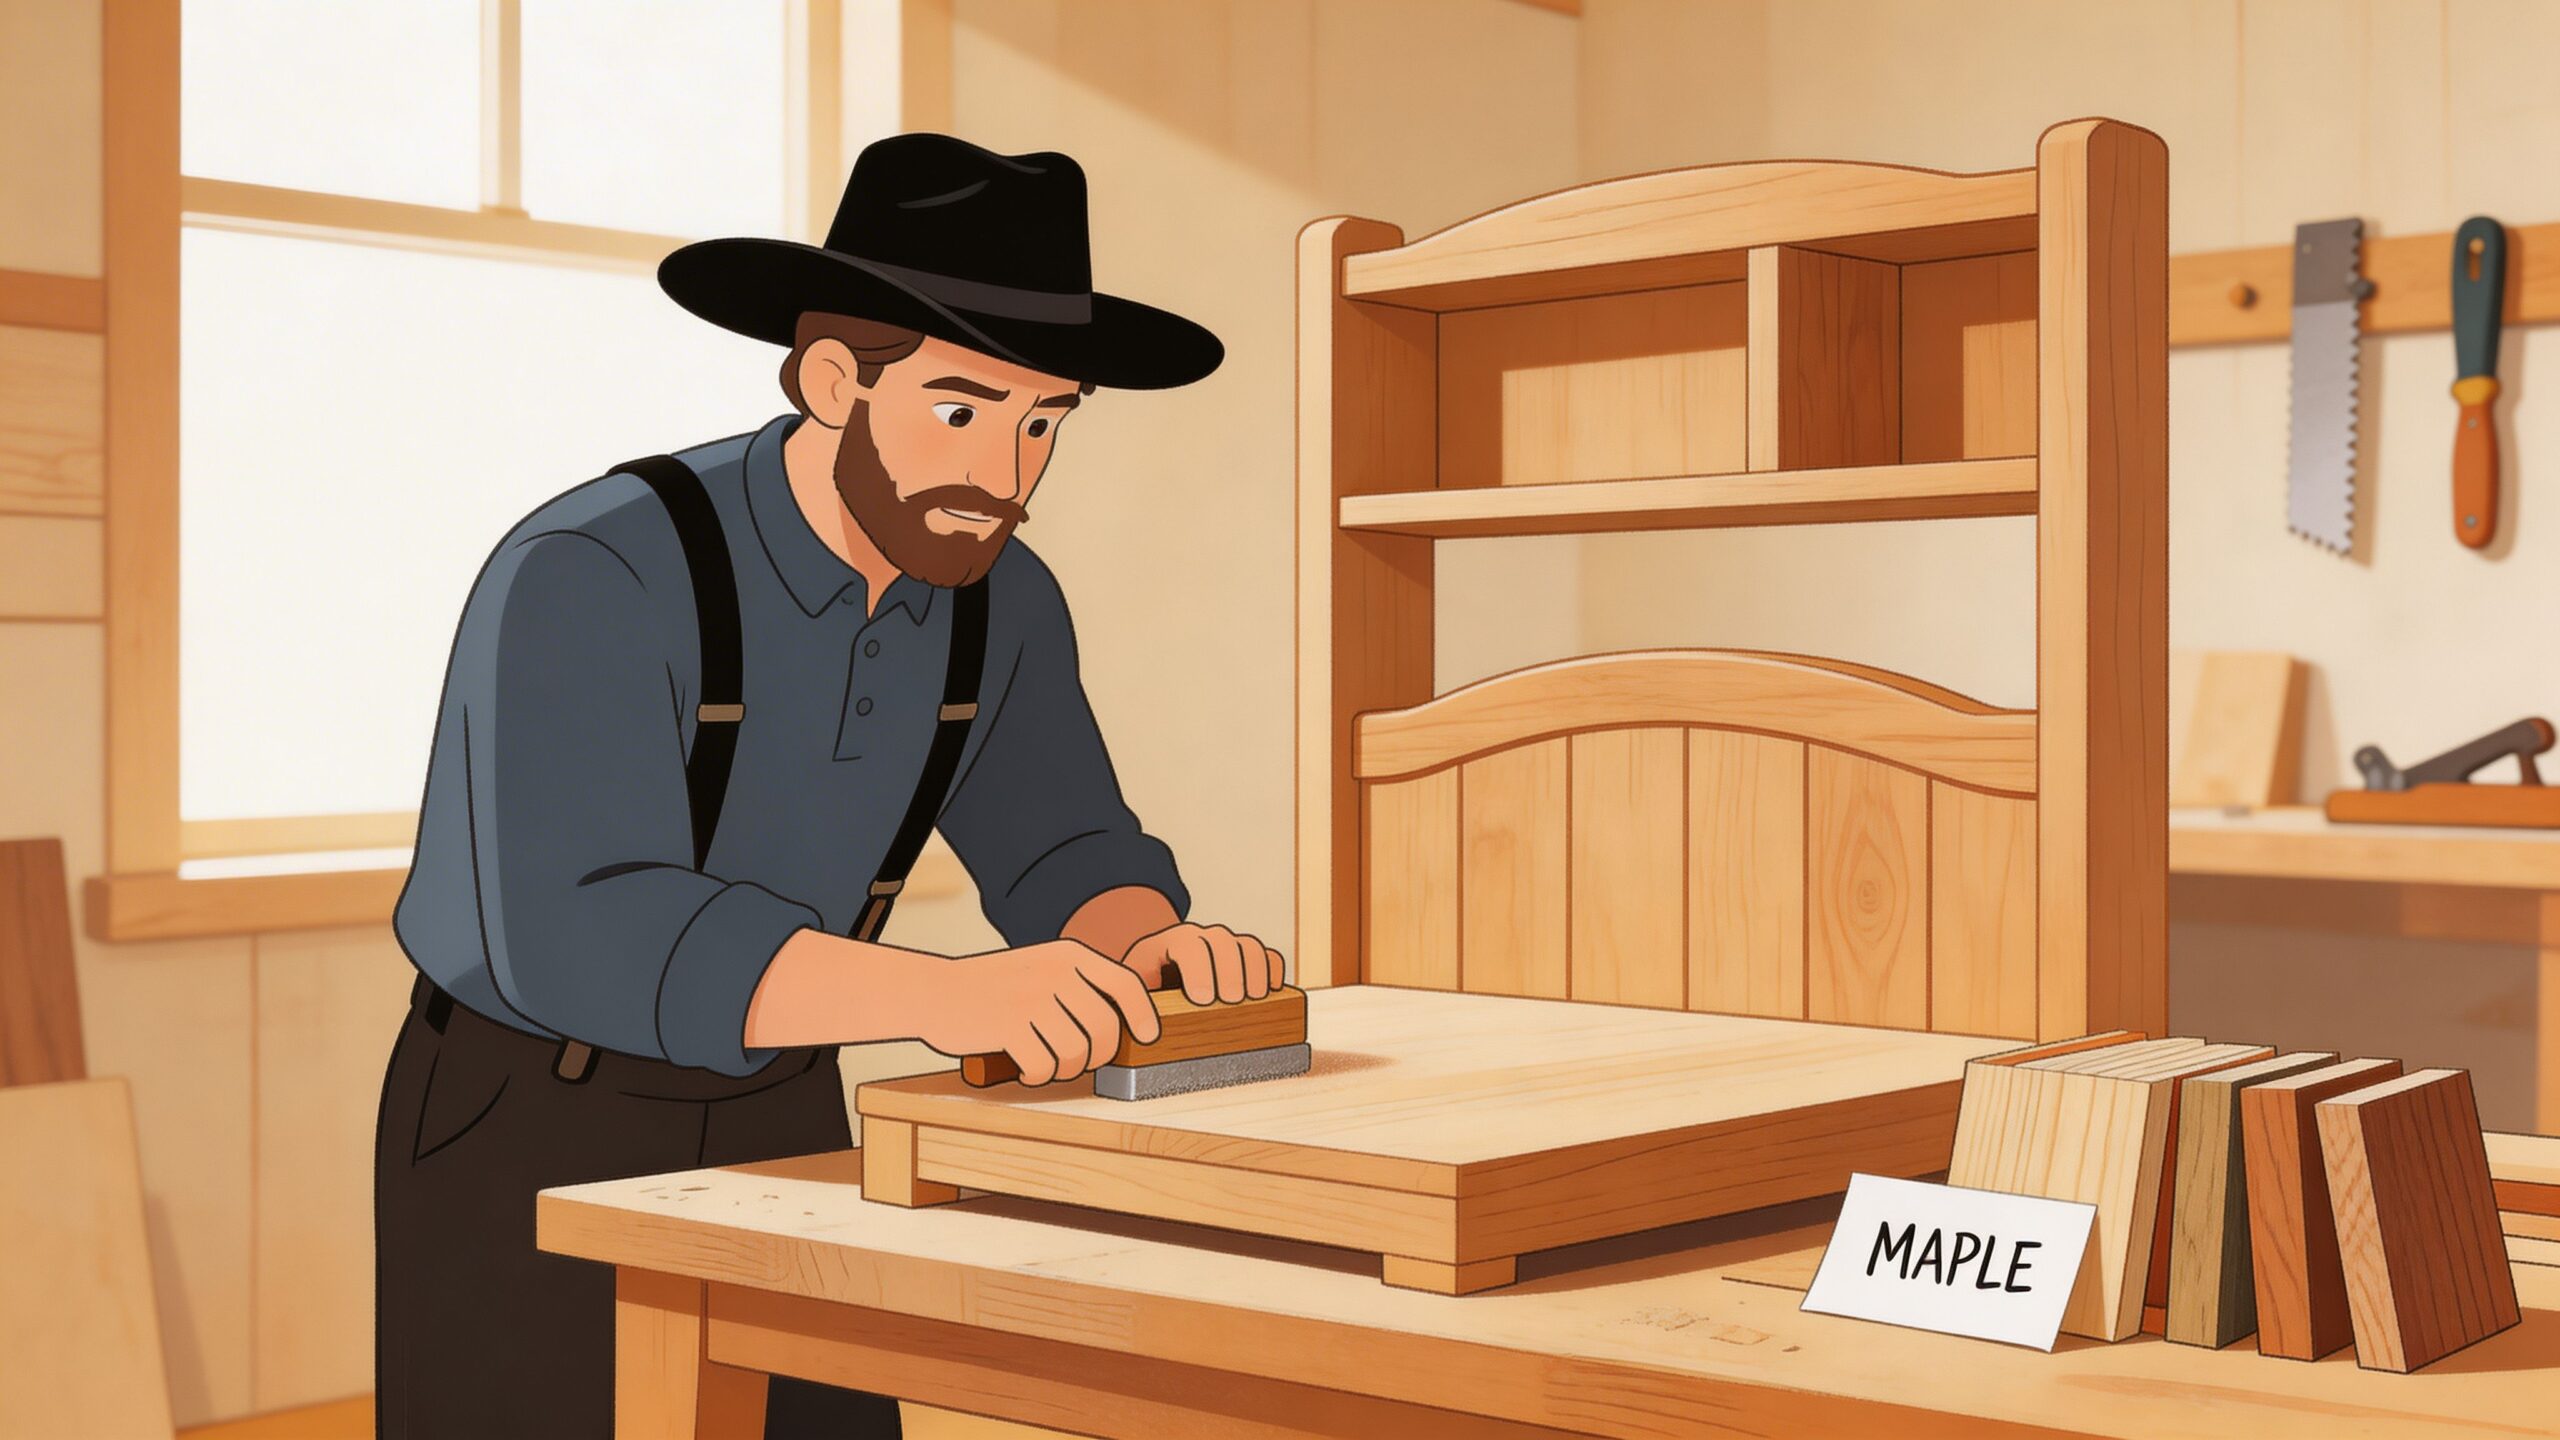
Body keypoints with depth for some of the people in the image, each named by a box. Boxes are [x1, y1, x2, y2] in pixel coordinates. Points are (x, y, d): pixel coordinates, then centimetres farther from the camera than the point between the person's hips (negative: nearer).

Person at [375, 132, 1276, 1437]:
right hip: (529, 1140, -6)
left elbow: (1072, 876, -4)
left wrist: (1152, 952, -28)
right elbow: (588, 939, -42)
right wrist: (950, 995, -54)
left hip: (770, 1127, 6)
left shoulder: (996, 598, -8)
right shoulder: (586, 583, -30)